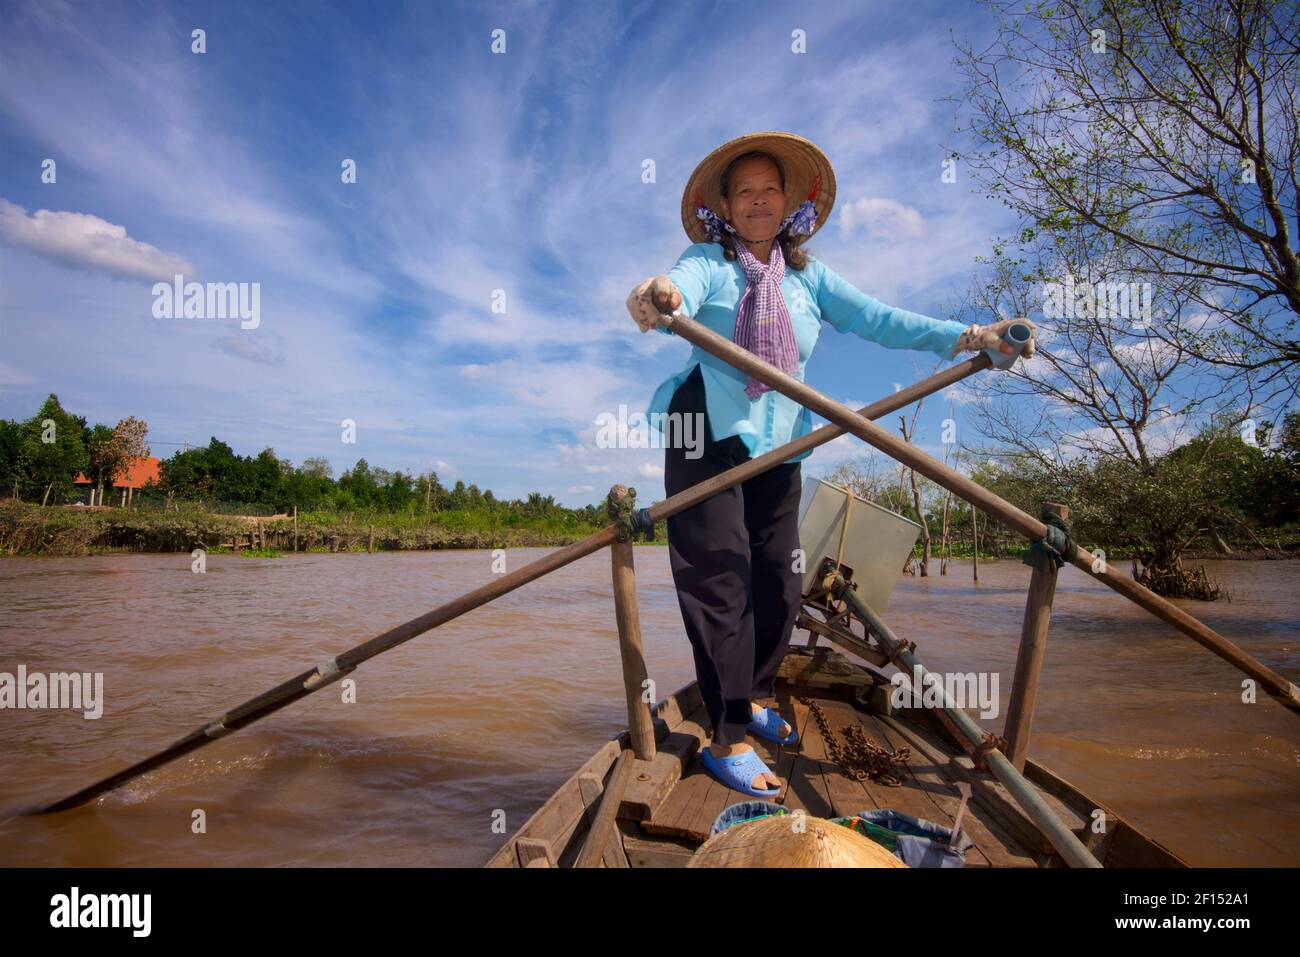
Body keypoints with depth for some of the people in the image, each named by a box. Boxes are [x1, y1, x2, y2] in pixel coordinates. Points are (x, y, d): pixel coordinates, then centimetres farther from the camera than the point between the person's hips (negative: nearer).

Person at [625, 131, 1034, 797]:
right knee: (720, 580, -7)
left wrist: (965, 336, -13)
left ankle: (749, 699, 32)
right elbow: (680, 296, -26)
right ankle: (726, 740, 2)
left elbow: (877, 320, -1)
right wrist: (659, 299, -51)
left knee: (778, 581, 9)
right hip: (707, 434, -5)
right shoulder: (706, 261, -3)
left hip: (777, 442, 5)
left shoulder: (807, 276, 9)